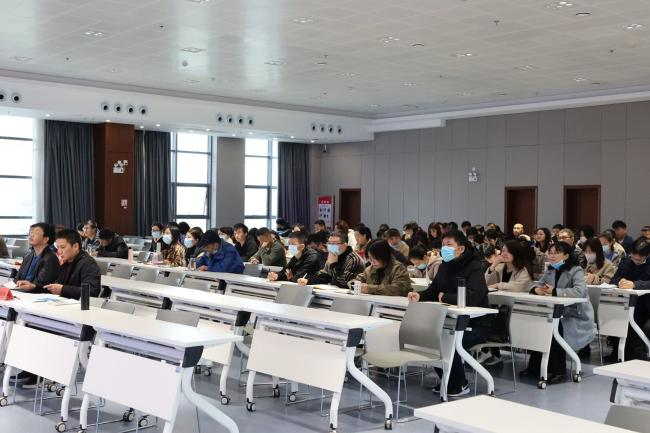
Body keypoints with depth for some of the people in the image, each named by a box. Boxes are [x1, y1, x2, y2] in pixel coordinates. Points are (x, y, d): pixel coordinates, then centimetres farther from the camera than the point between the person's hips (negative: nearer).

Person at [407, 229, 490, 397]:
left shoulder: (474, 267, -17)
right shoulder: (444, 267, 8)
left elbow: (471, 298, -32)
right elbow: (433, 291, 12)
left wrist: (445, 297, -20)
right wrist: (419, 296, -10)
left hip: (474, 325, -8)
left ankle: (460, 384, -3)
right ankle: (447, 379, 9)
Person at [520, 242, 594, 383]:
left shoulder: (576, 271, -12)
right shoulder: (550, 271, 10)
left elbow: (580, 291, -29)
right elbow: (538, 285, 12)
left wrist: (555, 291, -32)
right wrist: (537, 289, -14)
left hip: (577, 317, -7)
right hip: (557, 314, 7)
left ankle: (559, 370, -13)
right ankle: (535, 367, -3)